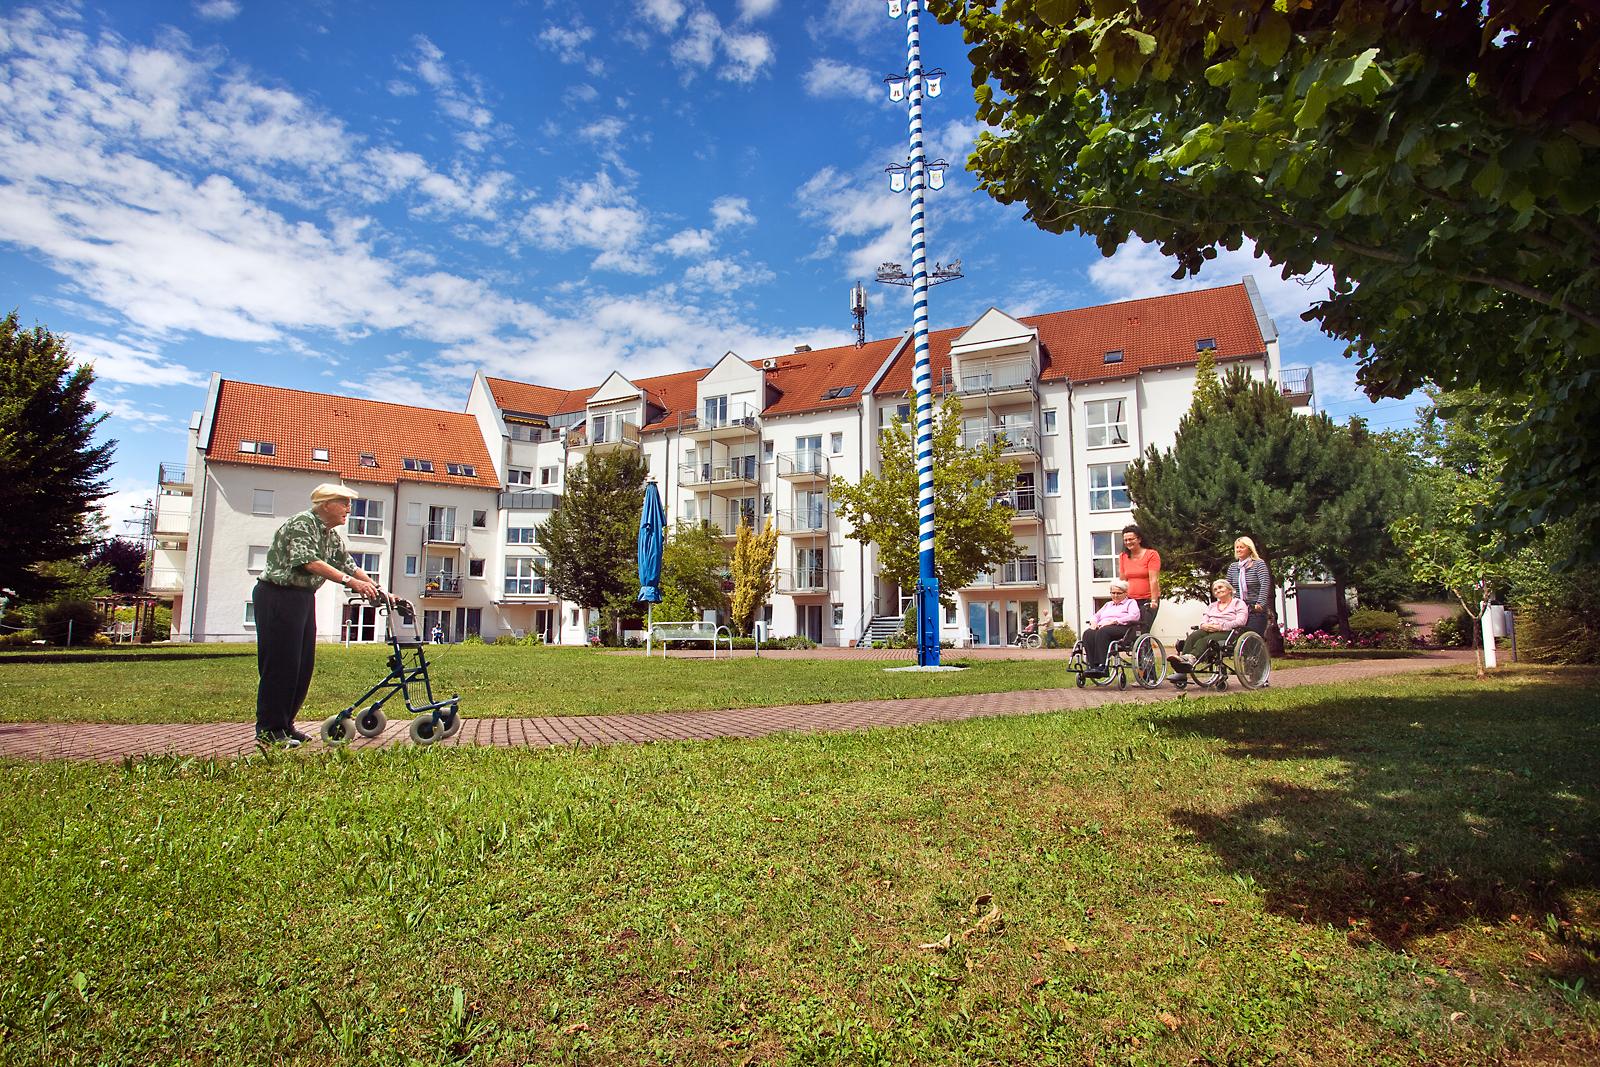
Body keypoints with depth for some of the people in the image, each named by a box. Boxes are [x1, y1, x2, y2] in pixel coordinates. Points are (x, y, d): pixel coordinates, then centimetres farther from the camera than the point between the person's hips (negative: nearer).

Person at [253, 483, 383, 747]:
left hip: (304, 598, 9)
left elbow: (349, 565, 12)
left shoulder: (331, 535, 14)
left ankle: (285, 724, 20)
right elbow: (311, 562, -27)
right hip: (278, 596, -9)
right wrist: (350, 582, -33)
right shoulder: (302, 523, -14)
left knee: (303, 666, 10)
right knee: (280, 664, -6)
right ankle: (269, 730, 2)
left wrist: (378, 590, 1)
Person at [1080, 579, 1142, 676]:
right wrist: (1093, 622, 3)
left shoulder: (1131, 603, 18)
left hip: (1121, 628, -5)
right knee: (1088, 633, -31)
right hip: (1102, 628, 5)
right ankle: (1092, 666, -40)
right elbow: (1097, 616, 30)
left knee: (1102, 632, -39)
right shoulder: (1108, 604, 37)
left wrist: (1113, 621, -13)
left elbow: (1134, 616, -3)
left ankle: (1102, 666, -44)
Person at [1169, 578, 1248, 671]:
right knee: (1192, 636, -32)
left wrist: (1220, 626, -15)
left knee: (1205, 640, -37)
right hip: (1208, 631, 4)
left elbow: (1240, 621, -3)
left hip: (1227, 632, -4)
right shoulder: (1211, 606, 34)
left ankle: (1191, 658, -66)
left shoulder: (1238, 603, 16)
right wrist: (1205, 625, -7)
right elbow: (1203, 620, 19)